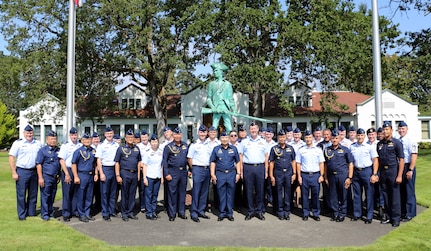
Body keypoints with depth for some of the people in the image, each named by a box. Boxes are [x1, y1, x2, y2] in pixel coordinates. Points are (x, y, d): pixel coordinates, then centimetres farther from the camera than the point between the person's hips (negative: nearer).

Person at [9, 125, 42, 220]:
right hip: (22, 172, -4)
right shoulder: (18, 143, -2)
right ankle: (22, 215, 10)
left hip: (34, 171, 4)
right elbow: (11, 157, -4)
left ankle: (31, 212, 22)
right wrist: (14, 173, -10)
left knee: (33, 194, 11)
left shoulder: (38, 143, 8)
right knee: (21, 194, 1)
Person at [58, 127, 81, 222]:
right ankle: (66, 214, 10)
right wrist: (67, 174, -12)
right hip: (68, 170, -3)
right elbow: (62, 160, -7)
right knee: (67, 193, 1)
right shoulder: (65, 146, -3)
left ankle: (75, 211, 22)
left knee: (76, 192, 10)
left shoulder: (81, 146, 6)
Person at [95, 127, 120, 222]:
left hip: (115, 168, 4)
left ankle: (112, 211, 22)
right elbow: (99, 160, -4)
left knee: (113, 192, 10)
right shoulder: (102, 145, -2)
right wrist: (101, 173, -10)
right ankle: (105, 213, 10)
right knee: (105, 192, 2)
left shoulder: (117, 145, 7)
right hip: (105, 168, -4)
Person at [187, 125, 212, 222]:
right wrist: (194, 169, 0)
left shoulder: (209, 145, 12)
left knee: (204, 192, 10)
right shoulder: (194, 145, -1)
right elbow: (189, 158, 0)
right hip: (198, 169, -5)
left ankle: (201, 211, 21)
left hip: (207, 169, 5)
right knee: (196, 191, -4)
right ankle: (194, 213, 2)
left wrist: (210, 169, 8)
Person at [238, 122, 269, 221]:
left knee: (260, 190, 4)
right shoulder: (244, 142, 8)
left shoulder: (263, 142, 10)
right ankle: (250, 211, 12)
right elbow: (241, 157, 6)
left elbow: (266, 157, 10)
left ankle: (259, 211, 14)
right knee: (249, 190, 3)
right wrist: (241, 171, -1)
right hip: (248, 167, -1)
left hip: (260, 167, 1)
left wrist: (266, 171, 3)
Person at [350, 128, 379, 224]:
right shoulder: (352, 147, 6)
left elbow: (375, 161, -5)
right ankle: (357, 214, 21)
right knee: (356, 194, 10)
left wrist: (374, 174, -11)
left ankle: (369, 216, 10)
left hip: (367, 171, -3)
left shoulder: (370, 146, -4)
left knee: (369, 194, 2)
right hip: (356, 172, 3)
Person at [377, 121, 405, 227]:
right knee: (385, 195, 10)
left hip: (393, 170, -5)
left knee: (395, 195, 0)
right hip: (383, 171, 5)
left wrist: (399, 175, -14)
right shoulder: (379, 144, 9)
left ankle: (396, 218, 10)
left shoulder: (396, 143, -5)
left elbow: (401, 160, -8)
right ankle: (388, 217, 21)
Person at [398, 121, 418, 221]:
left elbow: (414, 156, -16)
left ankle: (410, 213, 11)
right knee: (401, 190, 14)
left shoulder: (410, 141, -10)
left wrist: (410, 170, -21)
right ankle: (402, 211, 25)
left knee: (409, 191, 1)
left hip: (408, 167, -6)